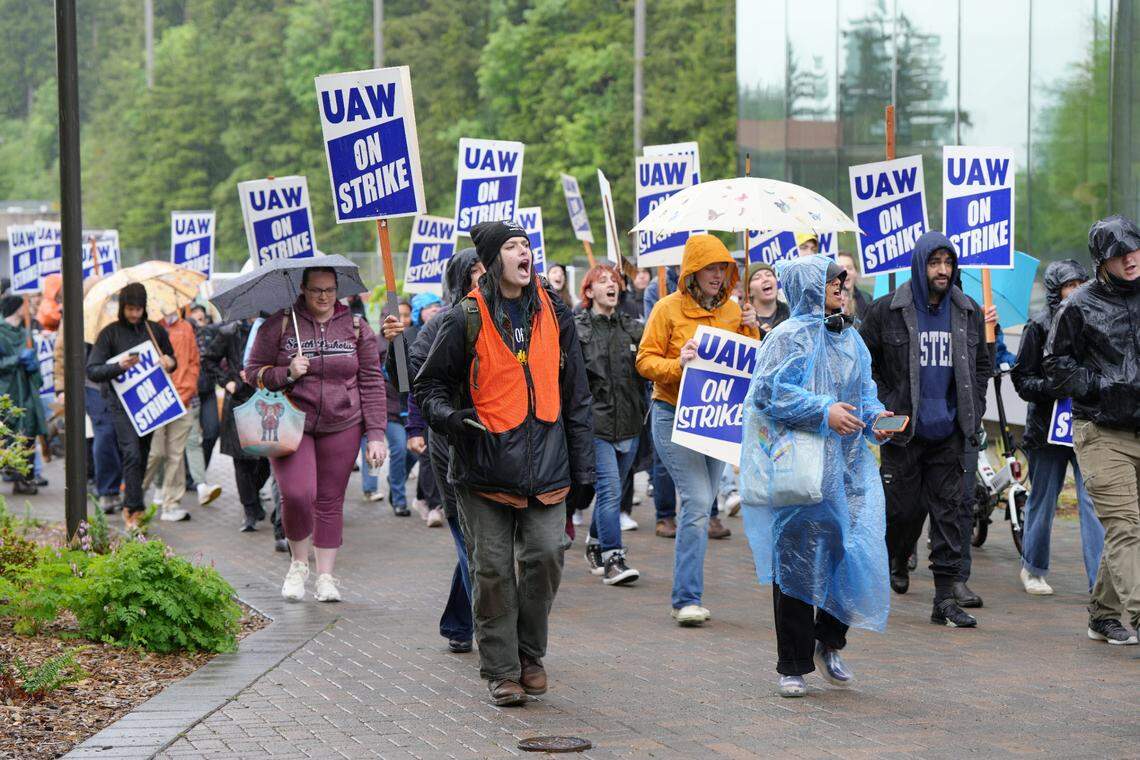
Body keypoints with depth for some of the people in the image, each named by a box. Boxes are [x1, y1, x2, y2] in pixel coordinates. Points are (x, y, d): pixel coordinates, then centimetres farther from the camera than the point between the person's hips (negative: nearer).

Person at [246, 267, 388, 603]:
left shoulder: (356, 327, 6)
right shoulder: (279, 324, 1)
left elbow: (372, 383, 6)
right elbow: (253, 371, 5)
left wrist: (375, 434, 0)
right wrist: (286, 374, -15)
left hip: (341, 426, 2)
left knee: (330, 501, 4)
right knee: (296, 494, -16)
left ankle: (325, 576, 15)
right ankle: (299, 563, 9)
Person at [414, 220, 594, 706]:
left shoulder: (553, 313, 9)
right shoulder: (467, 319, -2)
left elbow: (575, 394, 15)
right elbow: (429, 385, 5)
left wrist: (582, 467, 11)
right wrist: (450, 417, -17)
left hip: (545, 465, 3)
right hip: (485, 467, -3)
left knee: (546, 555, -7)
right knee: (493, 569, -1)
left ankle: (529, 653, 14)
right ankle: (501, 670, 11)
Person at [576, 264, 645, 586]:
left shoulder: (633, 328, 12)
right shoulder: (576, 328, -1)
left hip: (628, 425, 5)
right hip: (594, 423, -5)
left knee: (612, 491, 13)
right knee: (609, 488, -13)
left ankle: (595, 546, 30)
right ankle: (612, 558, -11)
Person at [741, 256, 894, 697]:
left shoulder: (850, 338, 16)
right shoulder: (788, 337, -5)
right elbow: (769, 391, -15)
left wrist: (876, 416, 1)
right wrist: (823, 412, -22)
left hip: (849, 463, 6)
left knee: (856, 551, -3)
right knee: (797, 560, -1)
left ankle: (829, 642, 19)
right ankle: (793, 666, 8)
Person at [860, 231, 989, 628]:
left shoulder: (969, 314, 8)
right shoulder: (887, 311, -3)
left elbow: (981, 365, 20)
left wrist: (973, 411, 10)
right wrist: (883, 406, -4)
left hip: (949, 431, 3)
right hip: (903, 430, -3)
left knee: (950, 510, -1)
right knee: (904, 507, -1)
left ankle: (946, 597, 0)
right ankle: (894, 562, 29)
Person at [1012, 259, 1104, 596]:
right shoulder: (1040, 326, -2)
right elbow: (1022, 379, -2)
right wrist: (1050, 387, -19)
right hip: (1049, 426, -1)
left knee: (1094, 502, -9)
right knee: (1042, 500, 12)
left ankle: (1100, 580, -10)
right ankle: (1033, 568, 31)